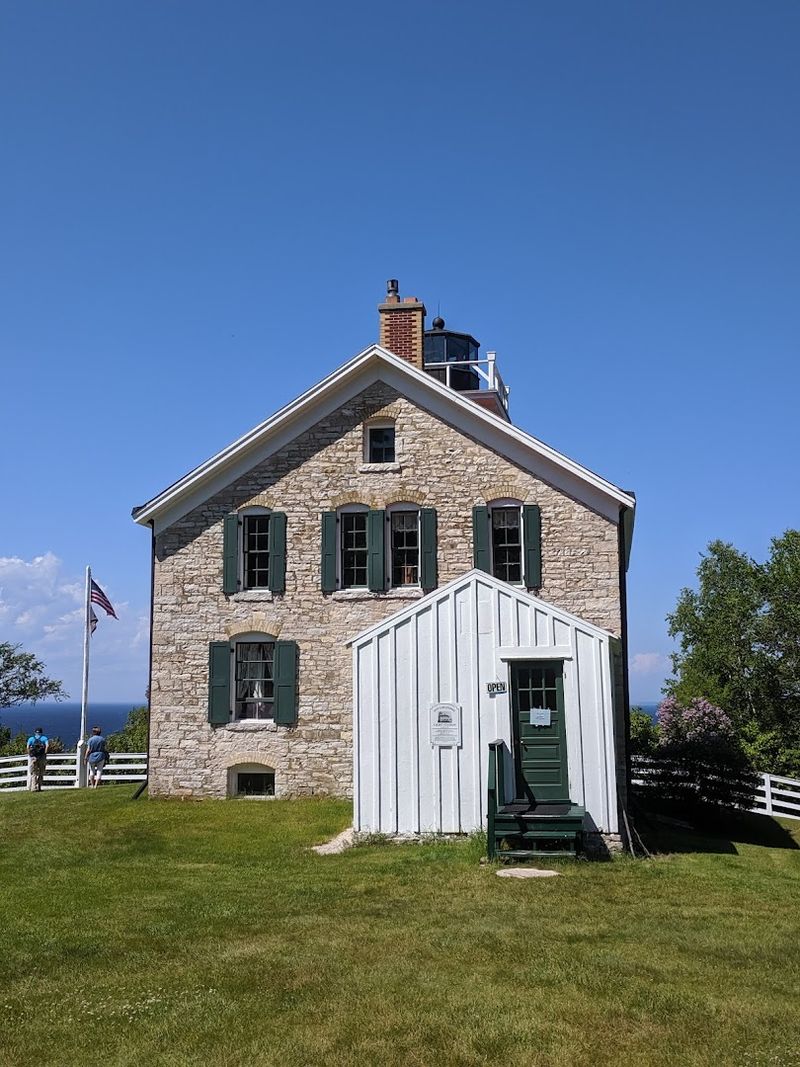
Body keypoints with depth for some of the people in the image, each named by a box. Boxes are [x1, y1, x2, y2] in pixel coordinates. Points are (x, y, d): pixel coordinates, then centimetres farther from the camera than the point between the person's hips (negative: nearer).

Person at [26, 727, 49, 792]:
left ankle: (34, 788, 0)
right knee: (41, 774, 12)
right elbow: (47, 745, -10)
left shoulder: (31, 738, 10)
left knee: (34, 774, 6)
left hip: (33, 757, 0)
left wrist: (29, 754, 3)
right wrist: (45, 753, -3)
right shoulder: (44, 738, 9)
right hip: (42, 758, 0)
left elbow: (28, 747, -6)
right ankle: (39, 788, 9)